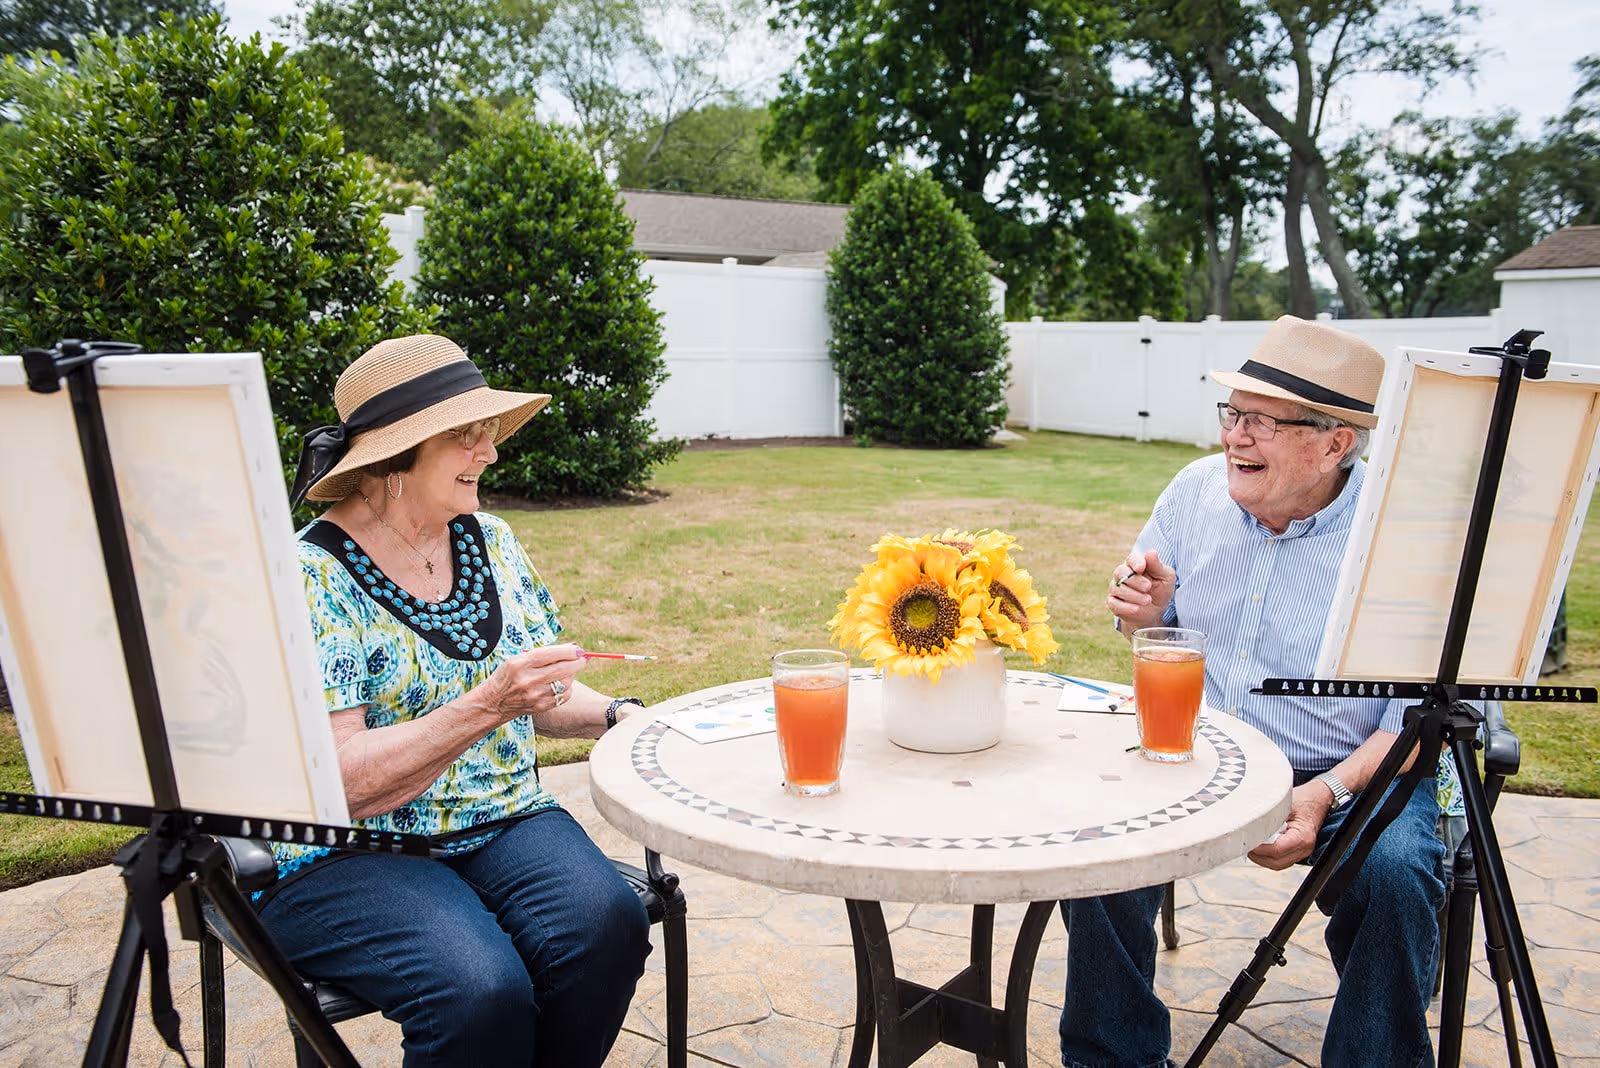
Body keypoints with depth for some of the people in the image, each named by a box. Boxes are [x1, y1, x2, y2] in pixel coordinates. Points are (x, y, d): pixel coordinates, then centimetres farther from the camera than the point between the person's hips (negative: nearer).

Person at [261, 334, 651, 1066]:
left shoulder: (489, 541, 6)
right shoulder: (313, 577, -12)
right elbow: (337, 782, -19)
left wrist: (614, 715, -5)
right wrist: (488, 705, -28)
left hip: (504, 821, 5)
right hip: (348, 855, -5)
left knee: (606, 926, -24)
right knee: (482, 993, -31)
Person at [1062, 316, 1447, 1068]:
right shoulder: (1197, 488, -1)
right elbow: (1152, 630, 14)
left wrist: (1328, 793, -26)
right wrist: (1147, 612, -11)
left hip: (1351, 775, -3)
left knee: (1395, 871, -31)